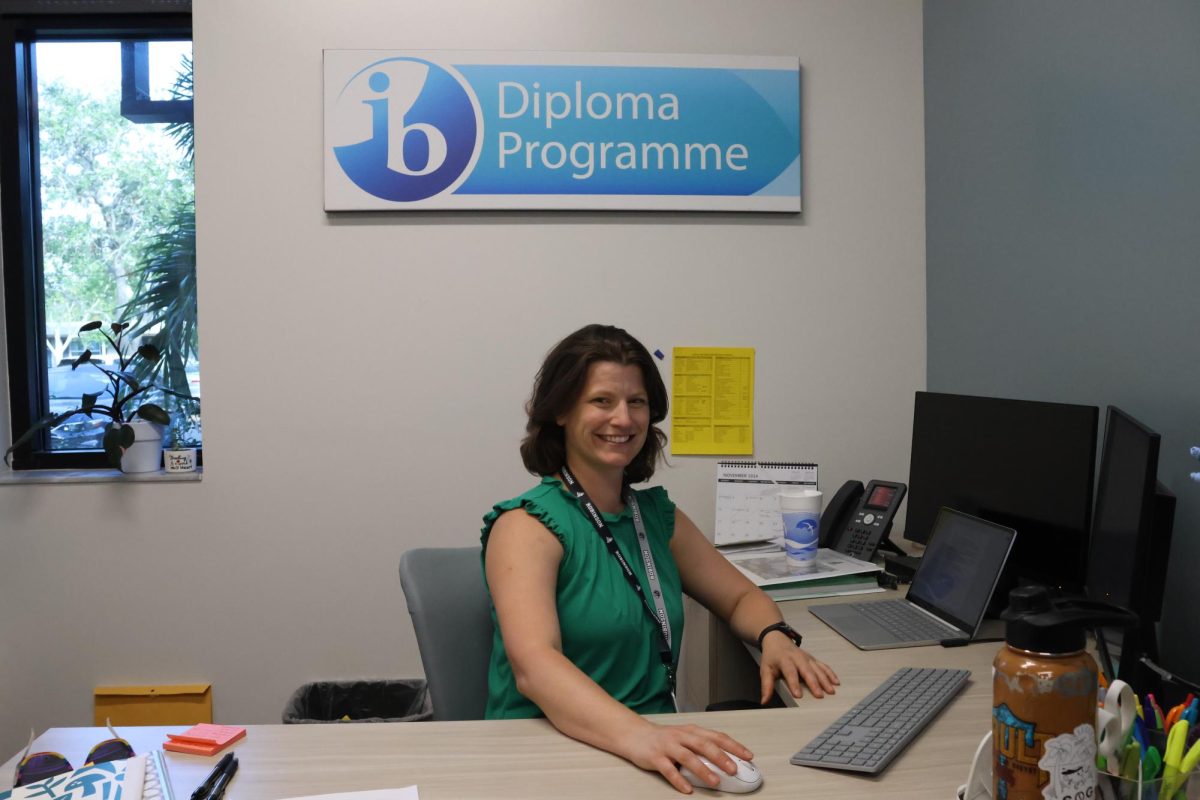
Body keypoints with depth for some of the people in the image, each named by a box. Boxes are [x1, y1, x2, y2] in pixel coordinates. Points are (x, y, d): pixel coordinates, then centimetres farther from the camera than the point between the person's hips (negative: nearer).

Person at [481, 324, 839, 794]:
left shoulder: (657, 514, 9)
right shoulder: (527, 525, -10)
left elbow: (740, 596, 18)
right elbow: (533, 665, -24)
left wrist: (775, 638, -4)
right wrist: (638, 736, -40)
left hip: (659, 750, 5)